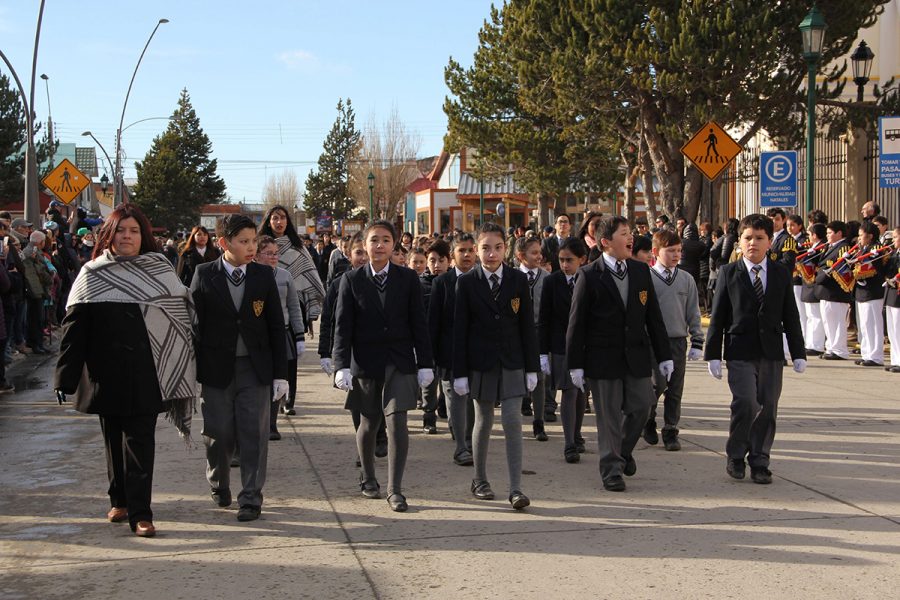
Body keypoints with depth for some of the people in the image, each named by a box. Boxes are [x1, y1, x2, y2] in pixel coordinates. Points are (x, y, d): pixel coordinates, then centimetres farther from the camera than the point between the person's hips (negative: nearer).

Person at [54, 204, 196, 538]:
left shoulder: (160, 269, 2)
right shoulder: (92, 274, 3)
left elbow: (182, 314, 1)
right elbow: (74, 325, 0)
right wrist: (66, 375, -6)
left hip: (145, 373, -1)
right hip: (107, 373, 2)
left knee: (140, 441, -4)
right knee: (114, 440, 12)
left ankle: (139, 512, -3)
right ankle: (120, 500, 28)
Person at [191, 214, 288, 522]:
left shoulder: (264, 275, 3)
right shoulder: (204, 275, 0)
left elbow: (276, 326, 5)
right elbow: (194, 323, 0)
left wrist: (280, 372, 2)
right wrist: (193, 370, -3)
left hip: (255, 369, 1)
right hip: (216, 369, 0)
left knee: (253, 435, -1)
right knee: (218, 434, 8)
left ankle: (251, 498, 8)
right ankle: (219, 485, 31)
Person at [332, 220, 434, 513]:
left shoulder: (408, 278, 2)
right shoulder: (352, 280, -1)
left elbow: (418, 323, 4)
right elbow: (342, 326, -3)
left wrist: (425, 363, 1)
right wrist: (342, 366, -11)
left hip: (400, 362, 0)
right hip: (366, 362, 0)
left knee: (397, 422, -9)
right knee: (369, 424, 11)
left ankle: (395, 489, -4)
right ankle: (368, 477, 34)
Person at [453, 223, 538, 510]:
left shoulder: (518, 279, 1)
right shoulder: (467, 282, -3)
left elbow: (527, 325, 4)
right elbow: (460, 328, -3)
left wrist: (532, 367, 2)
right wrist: (460, 372, -6)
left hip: (512, 362, 1)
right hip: (481, 362, 0)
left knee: (513, 421, -7)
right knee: (483, 421, 10)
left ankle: (516, 488, -6)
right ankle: (480, 481, 26)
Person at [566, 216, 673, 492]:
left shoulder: (641, 271, 7)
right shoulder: (589, 275, -7)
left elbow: (654, 316, 10)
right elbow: (576, 322, -5)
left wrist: (664, 355, 8)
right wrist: (576, 364, -8)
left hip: (637, 356, 4)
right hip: (603, 358, -4)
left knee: (640, 408, 7)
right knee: (609, 417, 2)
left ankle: (624, 451, 33)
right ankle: (612, 469, 15)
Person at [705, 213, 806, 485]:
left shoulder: (781, 273, 8)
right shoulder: (729, 273, 2)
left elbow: (790, 316, 10)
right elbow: (717, 317, 3)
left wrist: (798, 353, 7)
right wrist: (713, 354, -1)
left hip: (771, 352, 3)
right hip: (740, 352, -2)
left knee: (767, 408, 3)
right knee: (746, 402, -15)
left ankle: (759, 462, 15)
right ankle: (735, 456, 4)